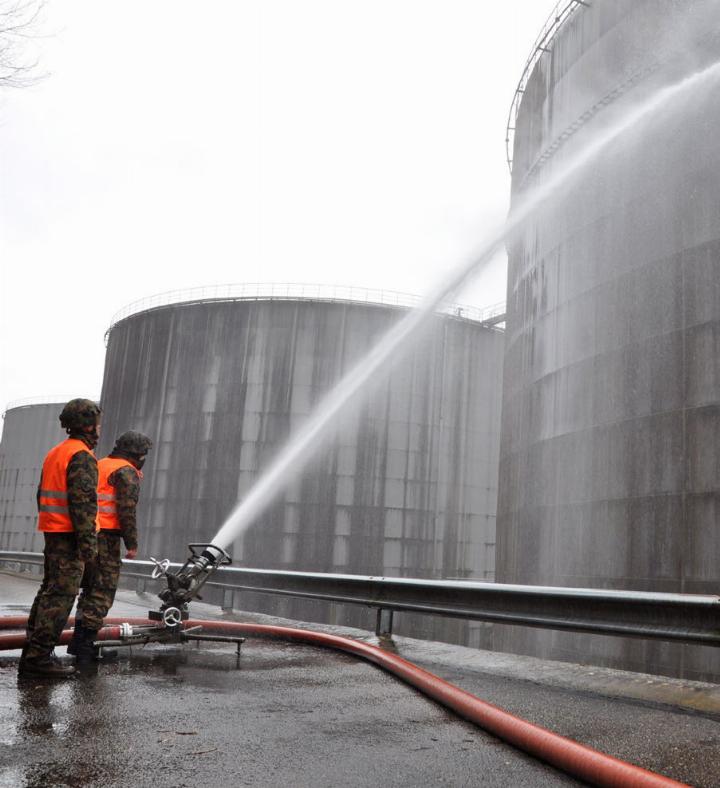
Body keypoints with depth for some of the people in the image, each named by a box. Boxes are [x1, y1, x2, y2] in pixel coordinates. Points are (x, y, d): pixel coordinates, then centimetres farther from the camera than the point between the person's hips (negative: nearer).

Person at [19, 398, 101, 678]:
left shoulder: (55, 453, 17)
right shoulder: (82, 456, -13)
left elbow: (43, 495, 22)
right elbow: (83, 500, -21)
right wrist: (88, 540, -21)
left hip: (52, 531, 10)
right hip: (70, 534, -10)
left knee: (49, 589, 14)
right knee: (62, 594, -8)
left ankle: (32, 653, 18)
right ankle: (39, 655, -9)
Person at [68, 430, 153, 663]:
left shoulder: (99, 465, 19)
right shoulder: (127, 472, -9)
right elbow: (127, 510, -16)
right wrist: (132, 543, -12)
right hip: (106, 537, -9)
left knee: (90, 588, 17)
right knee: (103, 591, -3)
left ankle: (79, 641, 21)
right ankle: (85, 643, -5)